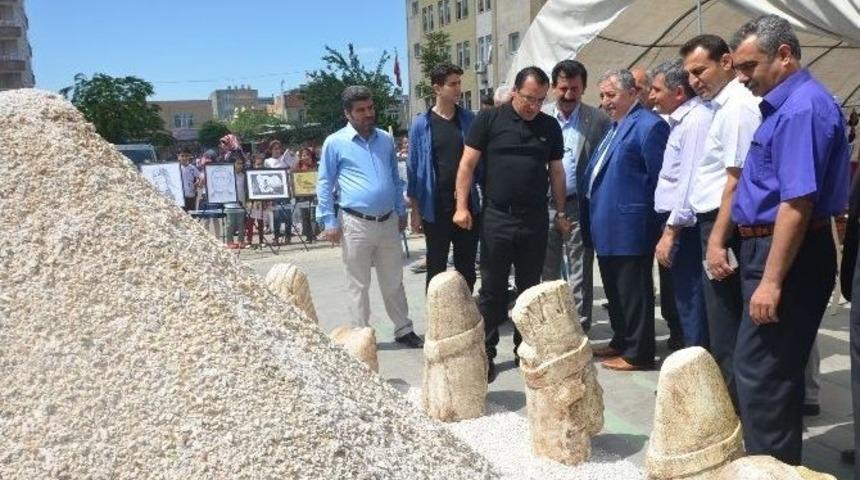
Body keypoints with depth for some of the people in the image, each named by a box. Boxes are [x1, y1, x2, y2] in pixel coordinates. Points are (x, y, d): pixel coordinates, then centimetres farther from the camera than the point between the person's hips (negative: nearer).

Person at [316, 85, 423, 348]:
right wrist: (330, 221, -7)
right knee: (359, 285, 5)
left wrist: (401, 211, 16)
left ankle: (403, 330, 24)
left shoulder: (386, 139, 10)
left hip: (388, 222, 4)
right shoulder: (335, 143, -4)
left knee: (394, 282, 13)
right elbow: (324, 184, -2)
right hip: (356, 224, -4)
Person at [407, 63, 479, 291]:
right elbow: (414, 169, 0)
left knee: (467, 269, 12)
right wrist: (415, 210, -3)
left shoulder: (469, 120, 4)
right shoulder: (421, 124, -3)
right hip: (435, 209, -2)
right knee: (436, 270, 8)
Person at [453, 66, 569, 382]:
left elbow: (556, 172, 14)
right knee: (492, 290, 3)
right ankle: (485, 355, 13)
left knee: (530, 288, 12)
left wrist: (561, 213, 14)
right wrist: (462, 206, -11)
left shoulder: (550, 127, 9)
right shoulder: (489, 120, -2)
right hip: (496, 219, -3)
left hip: (535, 221, 3)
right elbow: (468, 163, -3)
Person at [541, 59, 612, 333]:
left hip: (580, 206, -2)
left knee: (580, 272, 6)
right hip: (544, 205, 3)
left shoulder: (598, 120, -2)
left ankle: (580, 329, 15)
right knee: (547, 271, 13)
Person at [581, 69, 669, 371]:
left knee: (632, 292, 0)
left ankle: (637, 354, 11)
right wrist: (588, 206, 15)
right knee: (614, 290, 19)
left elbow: (659, 178, -15)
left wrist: (647, 218, -12)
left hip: (629, 229, -10)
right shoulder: (615, 127, 18)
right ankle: (621, 342, 32)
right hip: (607, 228, 10)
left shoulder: (649, 125, -12)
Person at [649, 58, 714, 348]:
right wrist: (669, 228, 15)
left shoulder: (697, 120, -13)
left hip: (685, 227, -10)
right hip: (677, 224, 10)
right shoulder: (681, 120, 17)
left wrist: (671, 232, -19)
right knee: (684, 299, 16)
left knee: (690, 301, -3)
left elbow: (691, 183, -20)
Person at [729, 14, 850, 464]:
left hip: (786, 256, -11)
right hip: (770, 247, 11)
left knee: (760, 373, -6)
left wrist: (771, 280, -25)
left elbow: (798, 202, -24)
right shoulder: (784, 104, 15)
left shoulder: (802, 107, -17)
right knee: (777, 371, 18)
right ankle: (780, 463, 31)